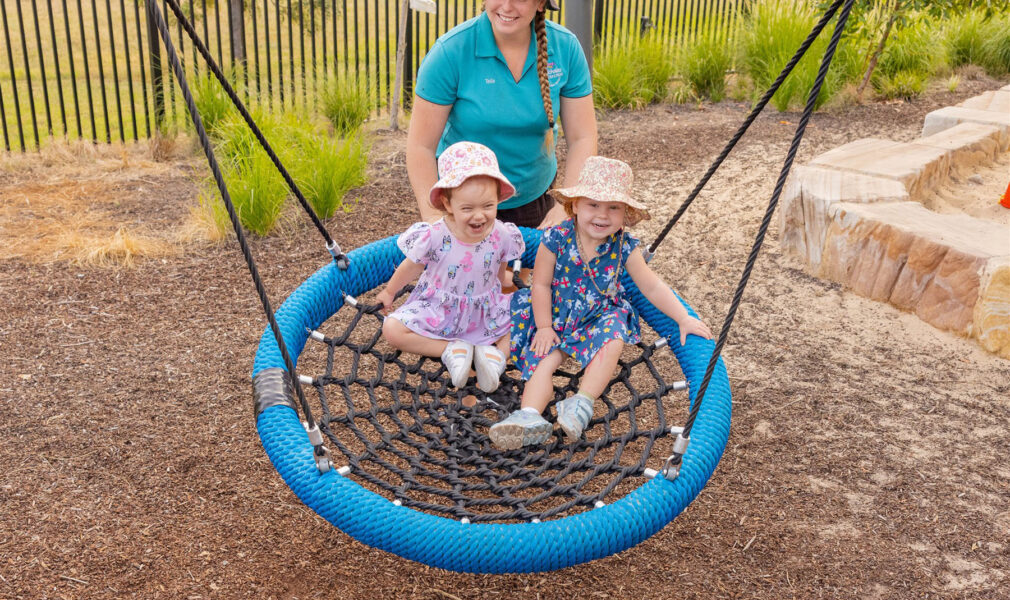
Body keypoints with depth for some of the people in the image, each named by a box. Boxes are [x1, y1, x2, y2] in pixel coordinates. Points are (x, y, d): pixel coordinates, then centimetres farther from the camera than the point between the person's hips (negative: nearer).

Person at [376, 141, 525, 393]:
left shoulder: (502, 235, -17)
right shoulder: (434, 236, -24)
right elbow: (412, 267, -2)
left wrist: (502, 300, 19)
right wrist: (390, 292, 14)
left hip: (485, 312, 2)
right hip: (438, 310, -1)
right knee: (392, 330, -22)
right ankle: (453, 349, -18)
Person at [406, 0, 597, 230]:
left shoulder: (565, 47, -10)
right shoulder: (450, 51, -18)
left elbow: (582, 138, -8)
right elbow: (421, 145, -16)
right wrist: (434, 219, -23)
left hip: (534, 200, 3)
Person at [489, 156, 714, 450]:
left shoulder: (624, 246, -10)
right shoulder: (555, 239, -14)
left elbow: (651, 287, -3)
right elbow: (541, 285, -7)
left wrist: (683, 318, -8)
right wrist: (544, 327, -10)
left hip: (601, 317, 0)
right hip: (555, 318, 0)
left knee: (613, 340, -30)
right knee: (542, 360, -21)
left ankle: (583, 402, -29)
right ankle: (529, 415, -38)